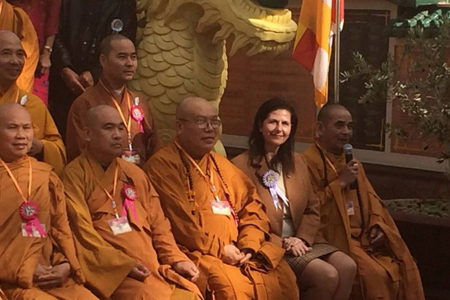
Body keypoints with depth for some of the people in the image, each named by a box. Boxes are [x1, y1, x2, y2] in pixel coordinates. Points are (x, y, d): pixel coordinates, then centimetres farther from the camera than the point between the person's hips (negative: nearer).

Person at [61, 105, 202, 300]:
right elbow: (82, 232, -9)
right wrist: (123, 263, -17)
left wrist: (176, 258, 2)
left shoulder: (134, 173, 18)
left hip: (153, 262, 6)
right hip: (110, 268, -6)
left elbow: (158, 222, 17)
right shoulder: (74, 175, -1)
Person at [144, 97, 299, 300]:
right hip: (196, 253, -7)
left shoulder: (222, 165, 20)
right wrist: (219, 249, -12)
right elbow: (178, 221, -13)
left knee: (282, 277, -12)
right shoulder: (162, 164, -3)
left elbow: (252, 207, 16)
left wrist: (248, 245, -2)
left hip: (235, 252, 7)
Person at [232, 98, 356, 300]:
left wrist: (302, 238, -7)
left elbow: (312, 209, 13)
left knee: (347, 267, -17)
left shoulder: (297, 161, 15)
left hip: (300, 240, 6)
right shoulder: (241, 165, -6)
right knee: (327, 275, -23)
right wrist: (281, 243, -16)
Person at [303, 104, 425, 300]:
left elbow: (371, 198, 19)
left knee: (405, 268, -9)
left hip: (364, 237, 8)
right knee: (376, 276, -26)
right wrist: (340, 182, -15)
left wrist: (377, 226, 0)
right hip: (336, 238, -8)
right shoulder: (309, 162, -7)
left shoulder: (353, 163, 19)